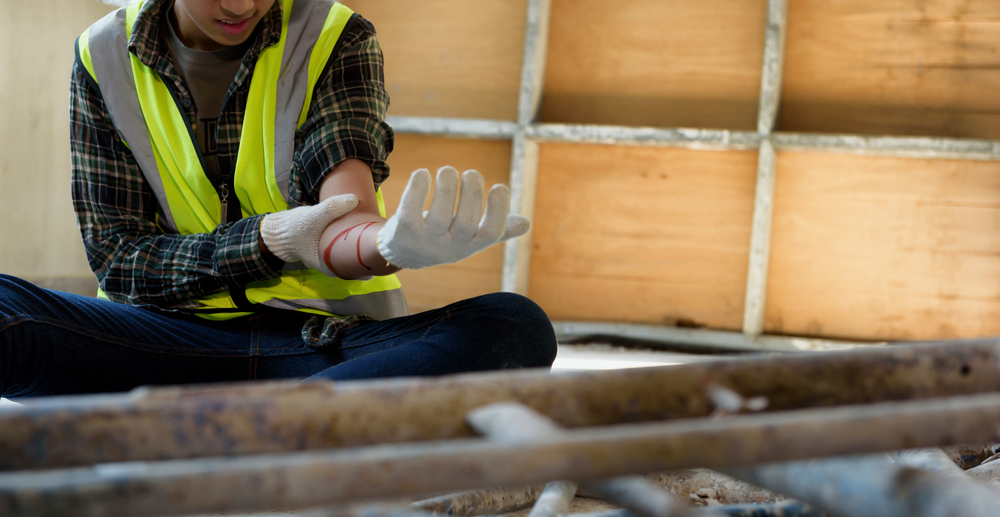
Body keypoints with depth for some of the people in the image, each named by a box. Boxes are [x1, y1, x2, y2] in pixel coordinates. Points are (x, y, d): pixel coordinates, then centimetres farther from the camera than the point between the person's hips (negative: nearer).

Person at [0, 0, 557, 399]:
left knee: (517, 325, -29)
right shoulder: (104, 57, 2)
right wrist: (271, 241, -19)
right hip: (178, 337, 0)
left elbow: (341, 207, -17)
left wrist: (381, 241, -43)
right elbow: (117, 259, -1)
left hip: (328, 338, 0)